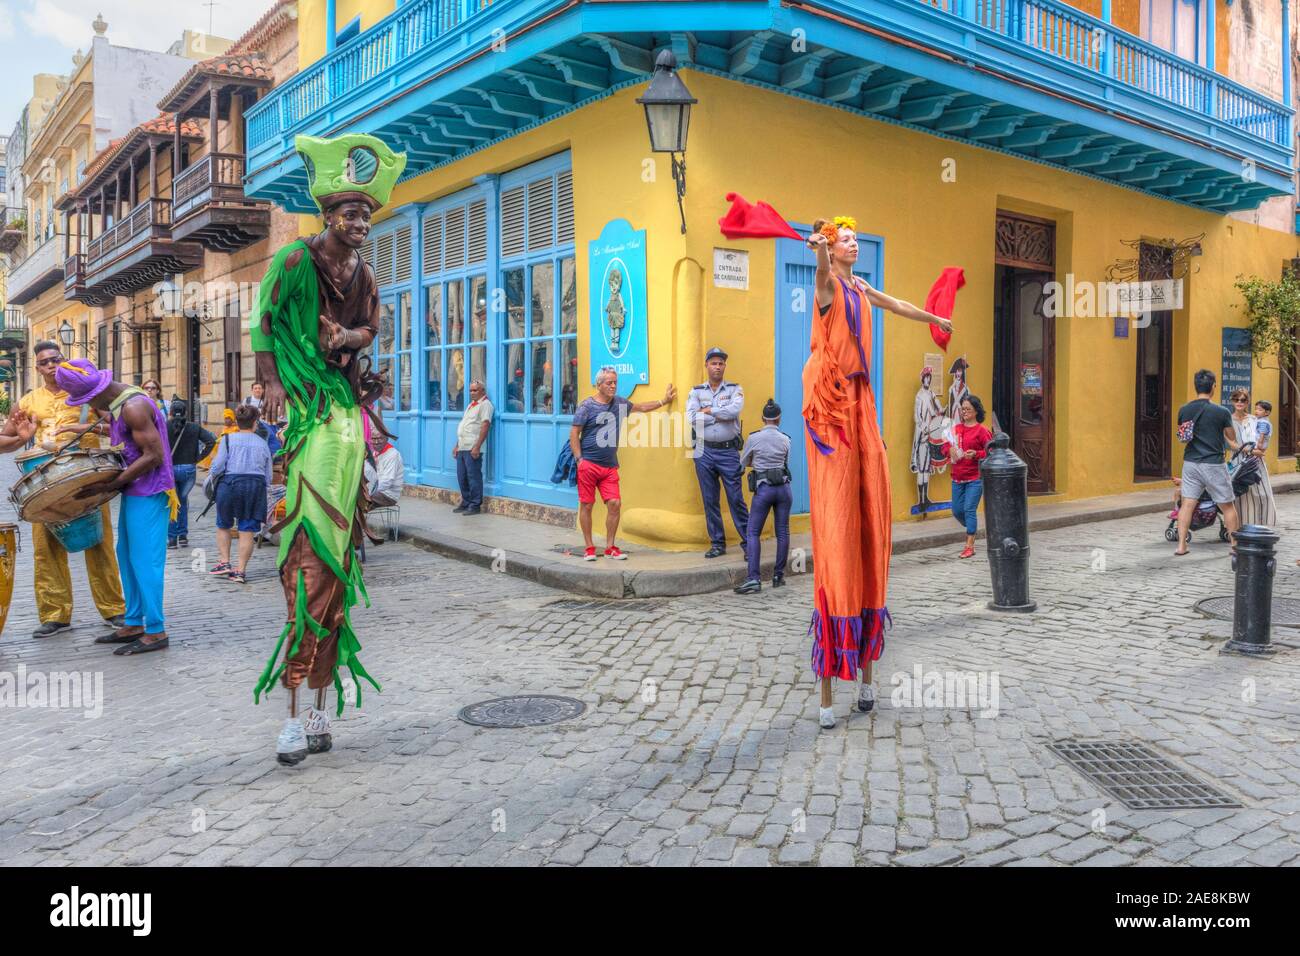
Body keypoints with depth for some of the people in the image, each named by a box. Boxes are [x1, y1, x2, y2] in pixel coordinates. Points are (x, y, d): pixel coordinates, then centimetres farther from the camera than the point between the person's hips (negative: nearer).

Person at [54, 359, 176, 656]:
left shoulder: (134, 407, -19)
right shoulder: (118, 404, 11)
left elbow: (153, 455, -22)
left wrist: (110, 485, -20)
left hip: (148, 494, -10)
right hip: (134, 492, 10)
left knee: (144, 561, -7)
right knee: (127, 557, 15)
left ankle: (156, 632, -1)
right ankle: (133, 624, 23)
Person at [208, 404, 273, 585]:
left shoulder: (228, 439, 1)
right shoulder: (262, 443, 8)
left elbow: (218, 466, -5)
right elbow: (268, 475, 10)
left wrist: (212, 475, 16)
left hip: (230, 483, -1)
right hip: (256, 485, 1)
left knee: (223, 525, 18)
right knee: (247, 530, 2)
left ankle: (224, 562, 11)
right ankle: (240, 570, 2)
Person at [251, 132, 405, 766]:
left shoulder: (364, 274, 15)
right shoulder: (296, 260, -2)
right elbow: (264, 323, 0)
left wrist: (348, 337, 1)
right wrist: (271, 382, -9)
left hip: (349, 400, 6)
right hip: (306, 403, -6)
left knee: (335, 547, 3)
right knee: (311, 546, -14)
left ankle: (319, 703, 9)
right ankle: (297, 711, -11)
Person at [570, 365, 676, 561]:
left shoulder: (620, 403, 12)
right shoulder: (587, 405, -5)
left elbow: (640, 407, 30)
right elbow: (574, 433, -5)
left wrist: (663, 401, 31)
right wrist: (579, 459, -10)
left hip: (610, 466, 5)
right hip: (588, 464, -4)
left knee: (615, 504, -4)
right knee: (586, 505, 1)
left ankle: (610, 547, 8)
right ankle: (589, 548, 12)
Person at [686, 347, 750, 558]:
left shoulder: (734, 389, 4)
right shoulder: (696, 392, 7)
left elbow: (734, 410, -17)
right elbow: (692, 418, -9)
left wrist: (709, 411, -8)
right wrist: (721, 416, -8)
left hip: (729, 451, -2)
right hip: (704, 452, 2)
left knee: (736, 498, -3)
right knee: (710, 500, 7)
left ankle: (748, 542, 5)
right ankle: (717, 543, 17)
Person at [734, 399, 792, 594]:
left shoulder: (754, 438, -4)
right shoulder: (785, 440, 4)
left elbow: (743, 463, 9)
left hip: (763, 488, -3)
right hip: (783, 487, 3)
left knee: (753, 532, 0)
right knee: (782, 532, 10)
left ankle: (753, 579, -11)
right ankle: (778, 576, 16)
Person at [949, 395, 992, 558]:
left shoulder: (981, 430, -7)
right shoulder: (956, 428, 9)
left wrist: (976, 454, -21)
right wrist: (951, 452, -3)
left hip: (975, 478, -6)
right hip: (957, 477, 6)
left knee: (970, 509, -7)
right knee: (957, 510, 9)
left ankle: (970, 546, 0)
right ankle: (972, 530, 37)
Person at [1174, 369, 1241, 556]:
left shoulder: (1184, 411, 1)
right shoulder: (1221, 412, -11)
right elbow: (1232, 439, 1)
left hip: (1190, 463, 3)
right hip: (1213, 464, -3)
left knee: (1187, 504, 6)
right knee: (1227, 506, 11)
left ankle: (1181, 546, 2)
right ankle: (1235, 545, 20)